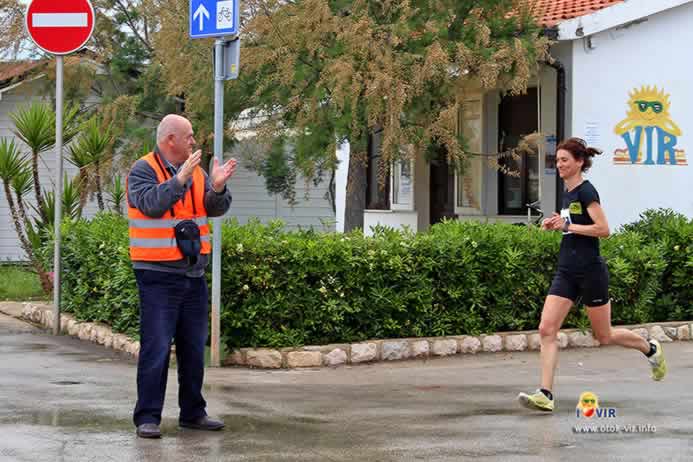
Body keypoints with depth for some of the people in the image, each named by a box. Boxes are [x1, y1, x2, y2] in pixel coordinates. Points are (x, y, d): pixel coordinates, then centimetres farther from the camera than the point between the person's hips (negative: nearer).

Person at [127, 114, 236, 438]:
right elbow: (151, 204, -24)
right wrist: (180, 180, -31)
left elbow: (216, 209, 1)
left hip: (193, 274, 7)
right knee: (156, 348, -8)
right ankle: (147, 417, -3)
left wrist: (218, 187, -18)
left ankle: (193, 412, 22)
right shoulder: (143, 170, -7)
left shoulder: (195, 171, 11)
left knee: (194, 348, 12)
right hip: (158, 275, -7)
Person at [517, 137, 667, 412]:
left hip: (590, 272, -8)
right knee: (547, 330, -8)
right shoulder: (567, 193, 13)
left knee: (604, 336, 7)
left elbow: (603, 229, -21)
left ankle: (651, 349, 34)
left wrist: (567, 225, -18)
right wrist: (557, 225, 9)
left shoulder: (586, 191, -13)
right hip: (566, 273, 8)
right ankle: (545, 395, -10)